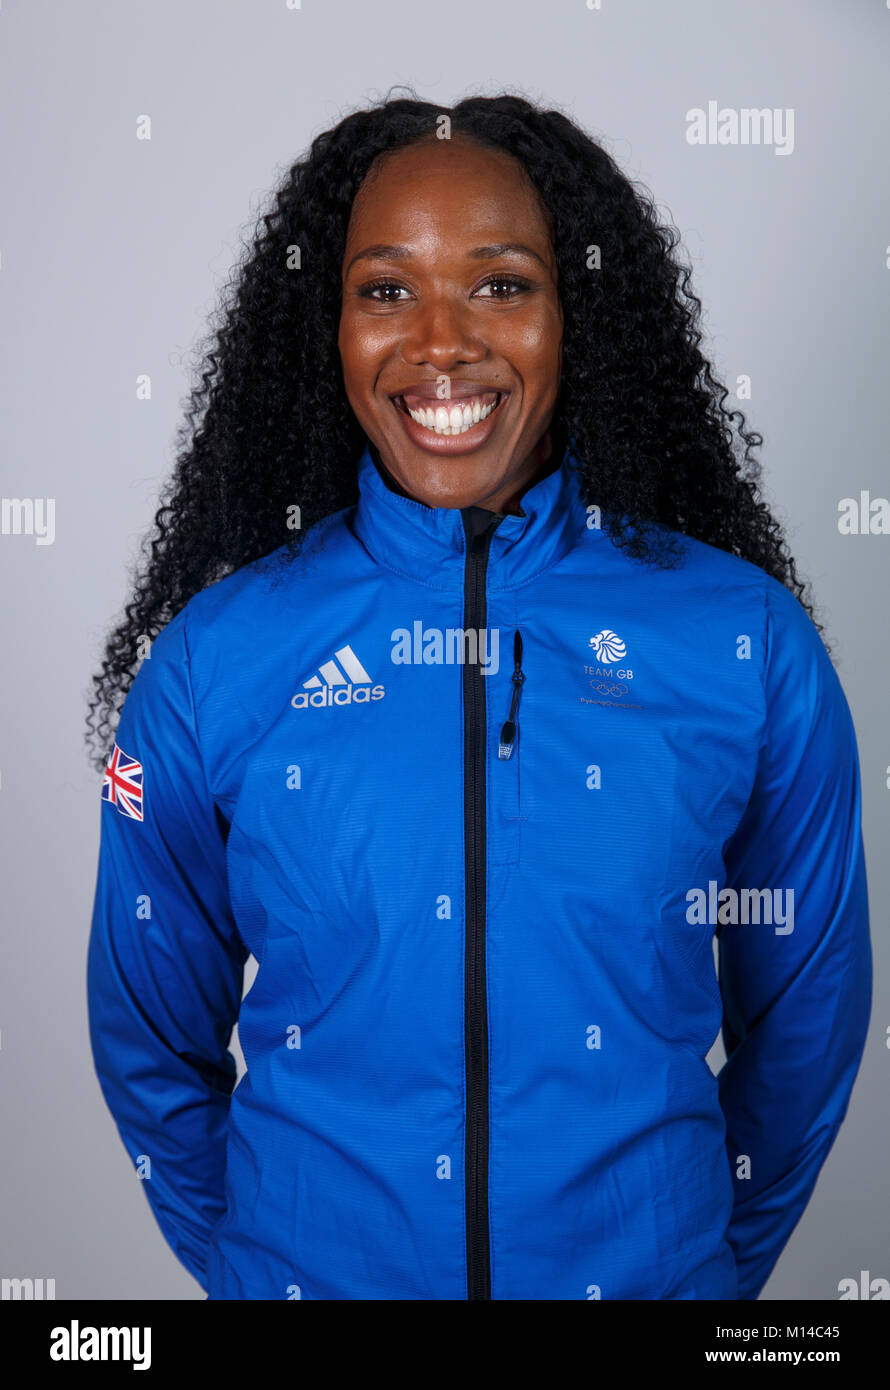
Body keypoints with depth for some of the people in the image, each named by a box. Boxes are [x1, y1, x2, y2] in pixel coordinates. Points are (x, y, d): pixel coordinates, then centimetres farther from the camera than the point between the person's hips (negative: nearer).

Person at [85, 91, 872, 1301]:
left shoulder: (749, 645, -12)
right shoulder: (211, 660, -12)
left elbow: (805, 1014, 0)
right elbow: (154, 1034, 0)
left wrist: (727, 1254, 7)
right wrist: (242, 1255, 5)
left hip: (647, 1269, 0)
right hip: (312, 1267, 1)